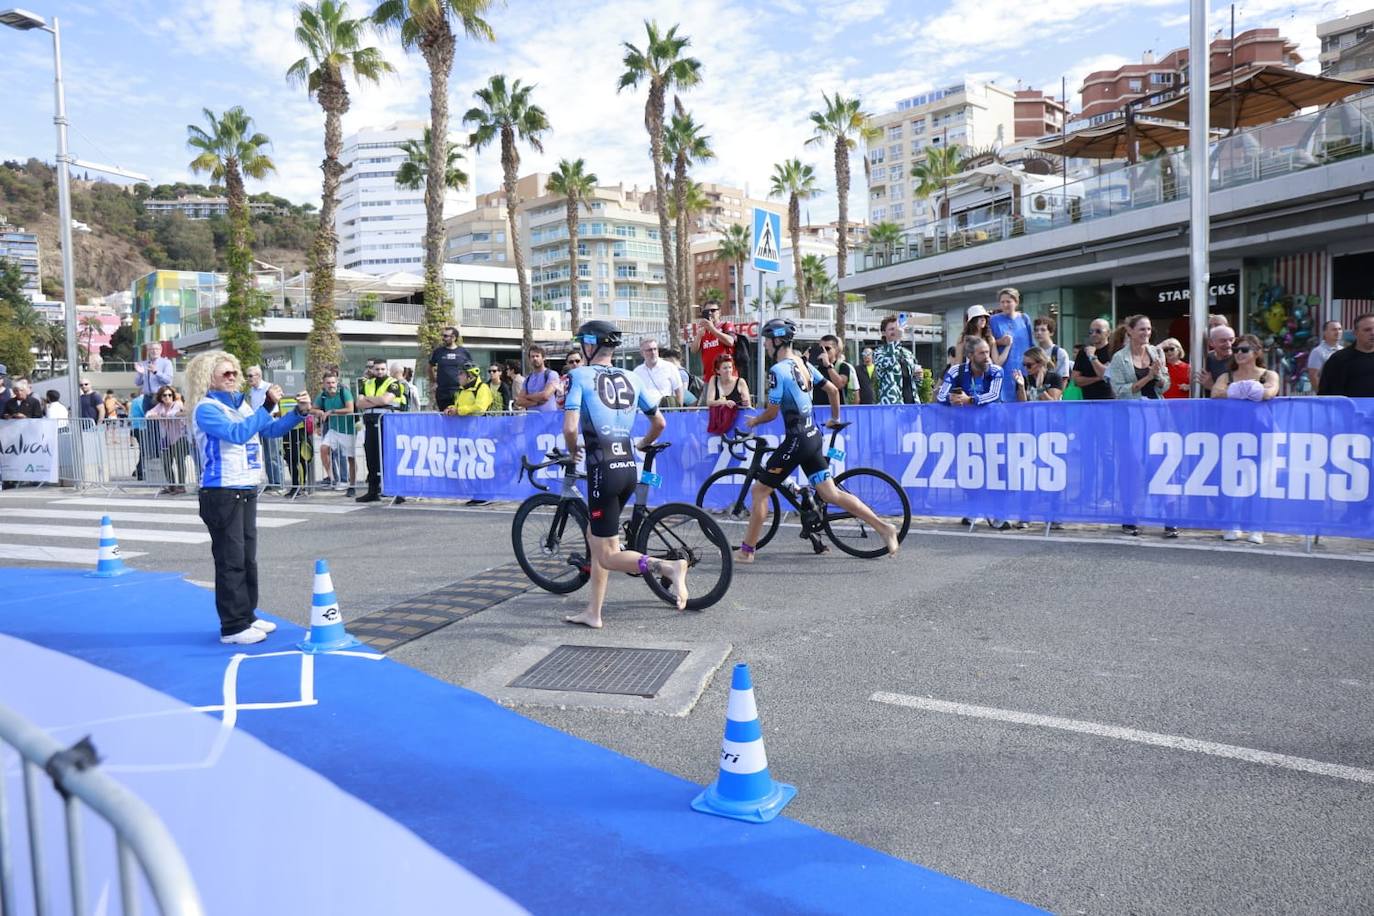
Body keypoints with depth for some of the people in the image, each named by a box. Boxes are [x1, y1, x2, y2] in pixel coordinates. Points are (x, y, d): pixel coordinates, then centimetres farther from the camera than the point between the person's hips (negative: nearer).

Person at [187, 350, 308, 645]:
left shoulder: (240, 404, 12)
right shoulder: (206, 409, -10)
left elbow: (270, 430, 15)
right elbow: (238, 433, -25)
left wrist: (299, 412, 1)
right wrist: (267, 406, -22)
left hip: (247, 491, 8)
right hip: (222, 494, -8)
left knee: (248, 558, 14)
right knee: (231, 561, -5)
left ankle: (247, 616, 24)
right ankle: (233, 627, 1)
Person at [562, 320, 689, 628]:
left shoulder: (580, 376, -6)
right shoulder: (630, 378, 10)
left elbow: (570, 427, -16)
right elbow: (660, 422, 14)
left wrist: (572, 451, 5)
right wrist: (643, 444, 32)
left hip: (603, 469, -7)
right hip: (629, 468, 7)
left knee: (608, 555, 1)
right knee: (595, 536, 22)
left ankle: (668, 566, -22)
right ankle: (593, 613, 25)